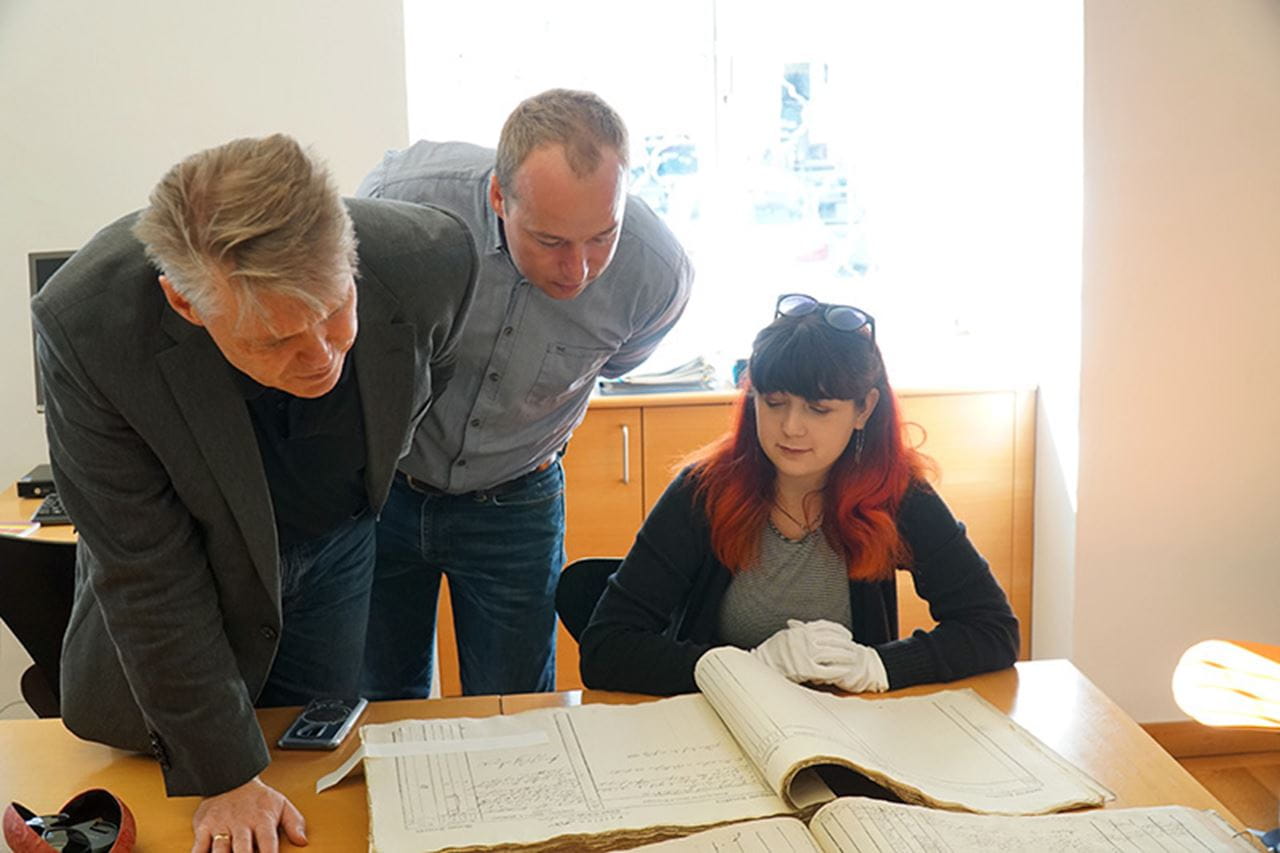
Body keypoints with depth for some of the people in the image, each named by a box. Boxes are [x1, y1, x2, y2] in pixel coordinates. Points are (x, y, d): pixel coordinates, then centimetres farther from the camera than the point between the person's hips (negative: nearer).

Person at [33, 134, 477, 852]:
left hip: (339, 544, 2)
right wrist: (227, 776, -20)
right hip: (201, 559, -1)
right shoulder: (88, 327, -36)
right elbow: (146, 576, -26)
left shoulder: (433, 261, -32)